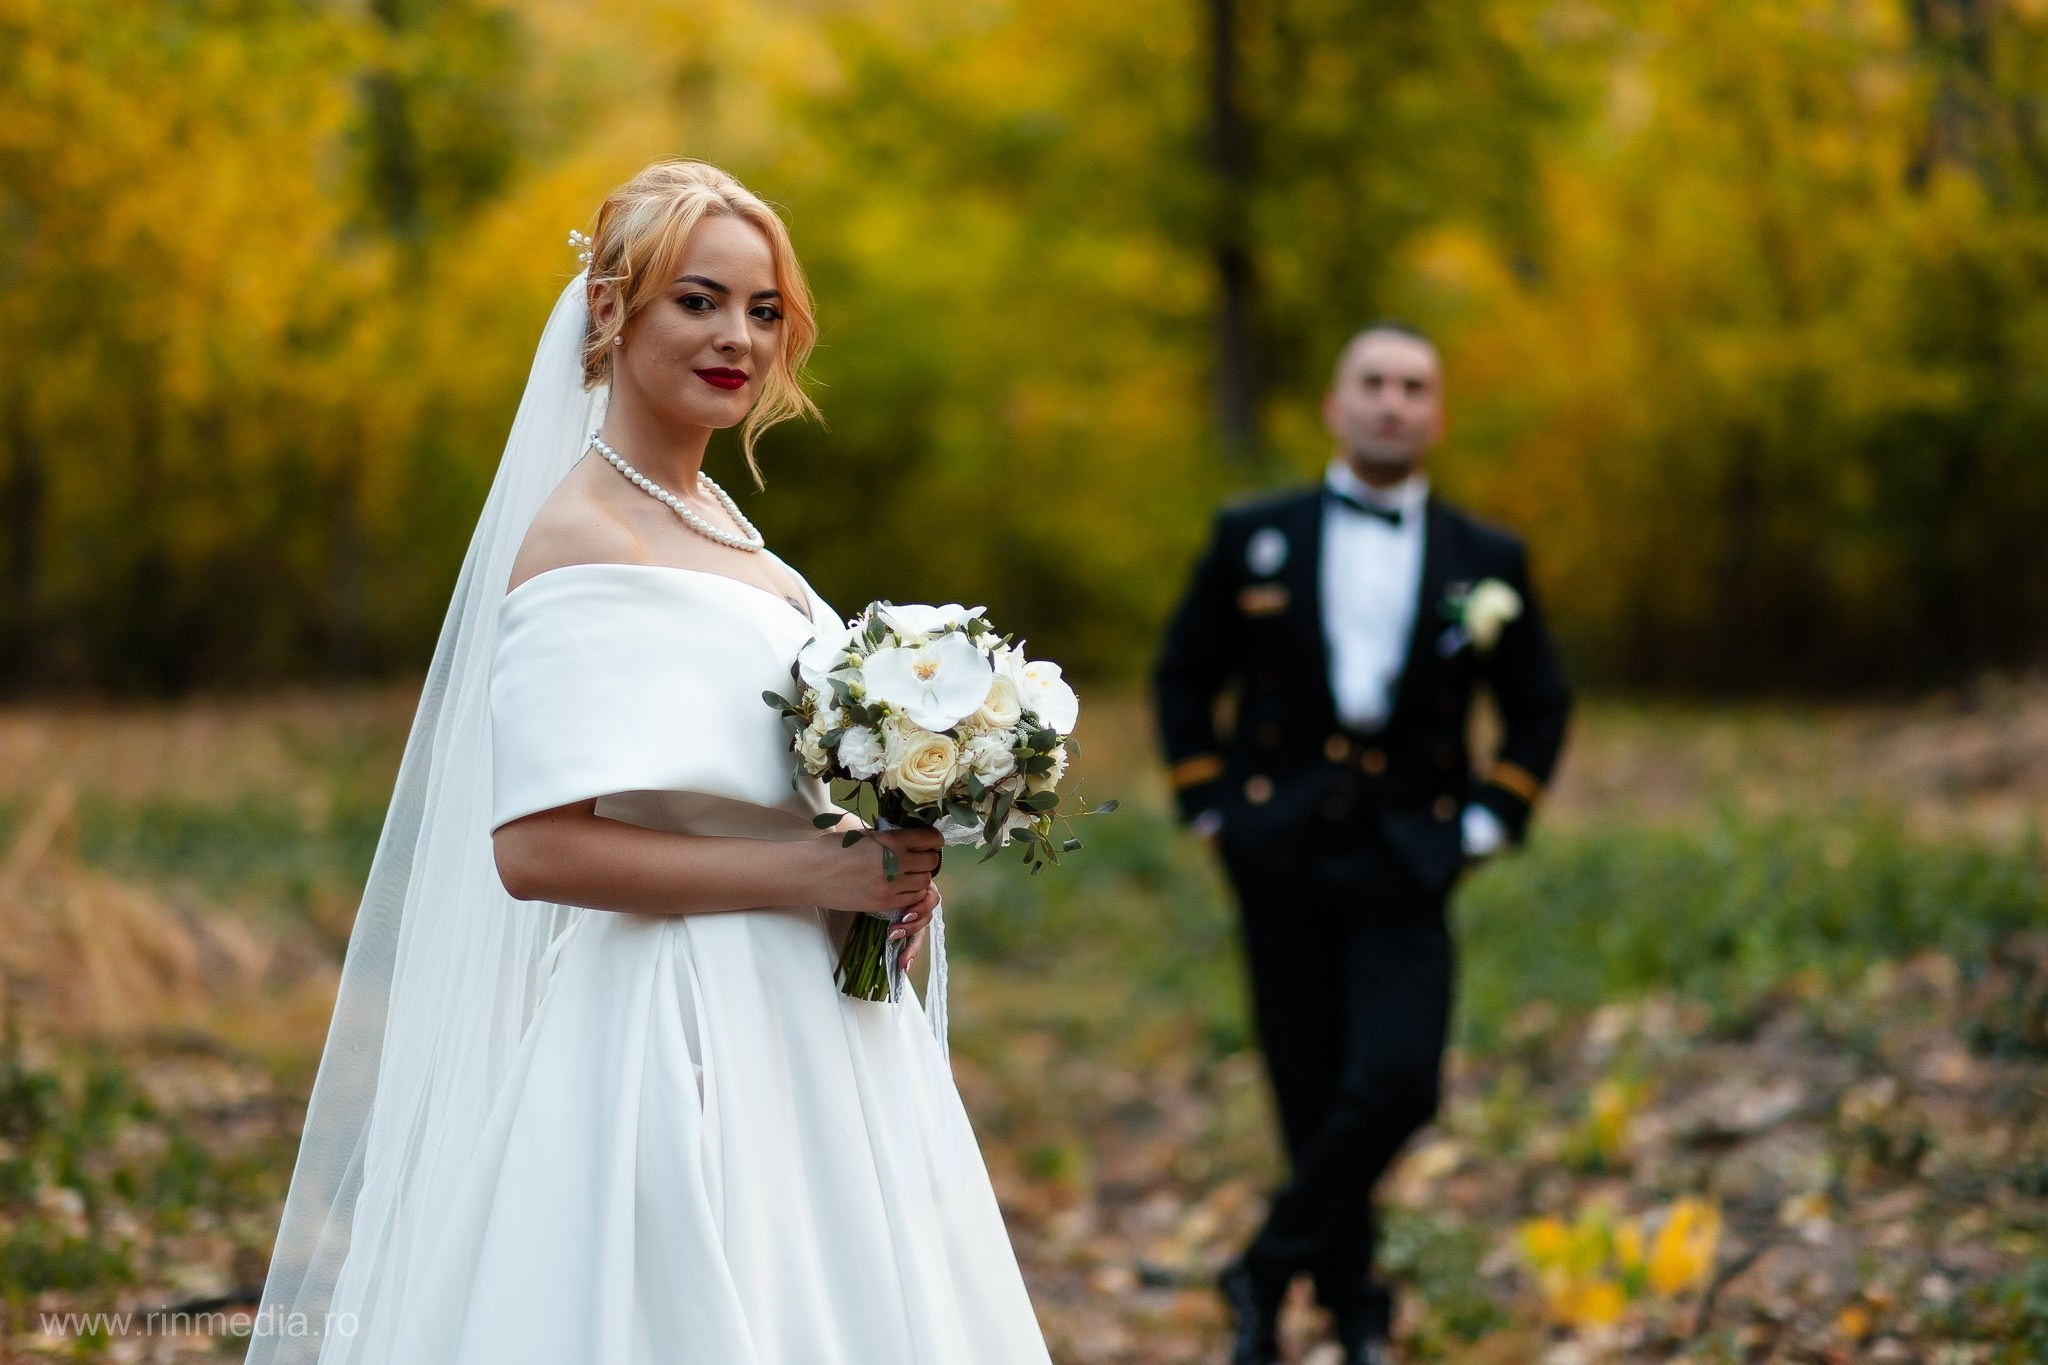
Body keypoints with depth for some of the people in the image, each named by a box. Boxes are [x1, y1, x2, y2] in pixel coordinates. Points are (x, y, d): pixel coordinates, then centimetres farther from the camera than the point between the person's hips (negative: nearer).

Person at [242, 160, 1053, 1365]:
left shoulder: (720, 519, 12)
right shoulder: (581, 540, -14)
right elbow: (535, 849, -22)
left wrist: (888, 868, 3)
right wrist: (808, 875, -20)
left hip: (806, 1027, 9)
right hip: (674, 1030, -9)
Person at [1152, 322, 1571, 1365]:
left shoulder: (1486, 561, 5)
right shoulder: (1252, 537, 4)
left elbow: (1539, 708, 14)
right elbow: (1182, 676, 12)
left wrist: (1490, 821, 3)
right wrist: (1207, 803, 4)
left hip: (1406, 859, 0)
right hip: (1281, 851, 0)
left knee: (1395, 1082, -16)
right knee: (1311, 1090, 3)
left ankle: (1267, 1270, 2)